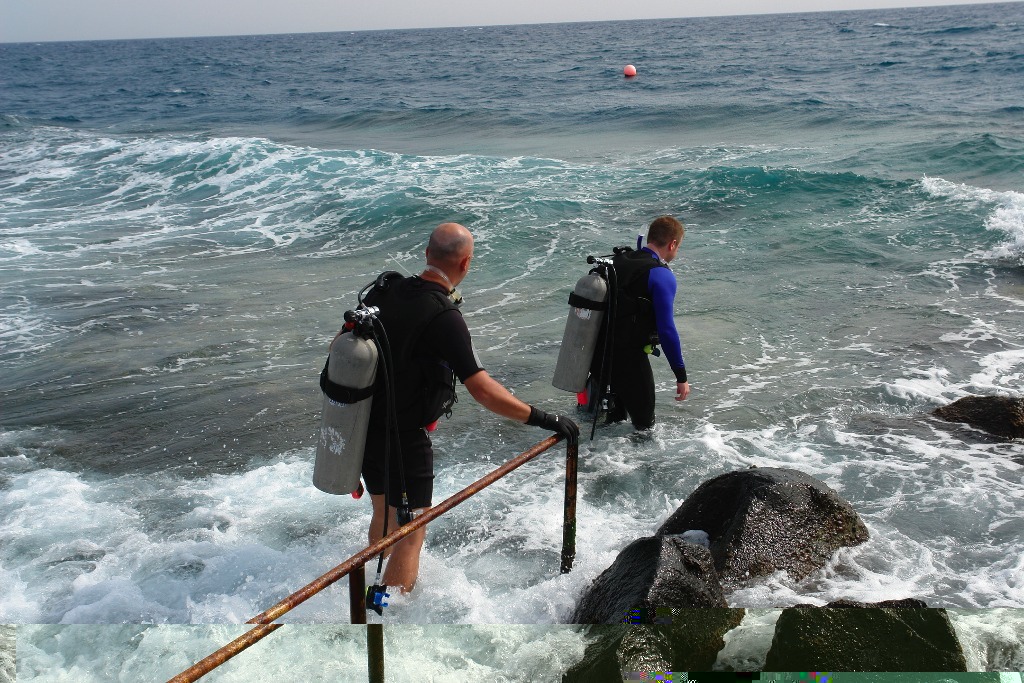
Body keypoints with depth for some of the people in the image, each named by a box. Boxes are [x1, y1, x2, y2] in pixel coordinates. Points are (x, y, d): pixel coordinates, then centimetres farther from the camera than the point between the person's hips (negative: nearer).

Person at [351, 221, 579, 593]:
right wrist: (544, 419, -22)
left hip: (365, 426, 8)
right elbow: (483, 390, -28)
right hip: (404, 438, -8)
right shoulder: (444, 317, -23)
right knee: (410, 533, 6)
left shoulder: (385, 289, -2)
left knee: (382, 514, 26)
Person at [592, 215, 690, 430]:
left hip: (598, 354, 8)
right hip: (628, 358, -8)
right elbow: (666, 330, -18)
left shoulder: (619, 260, 9)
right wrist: (681, 377, -11)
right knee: (643, 424, 9)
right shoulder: (662, 276, -14)